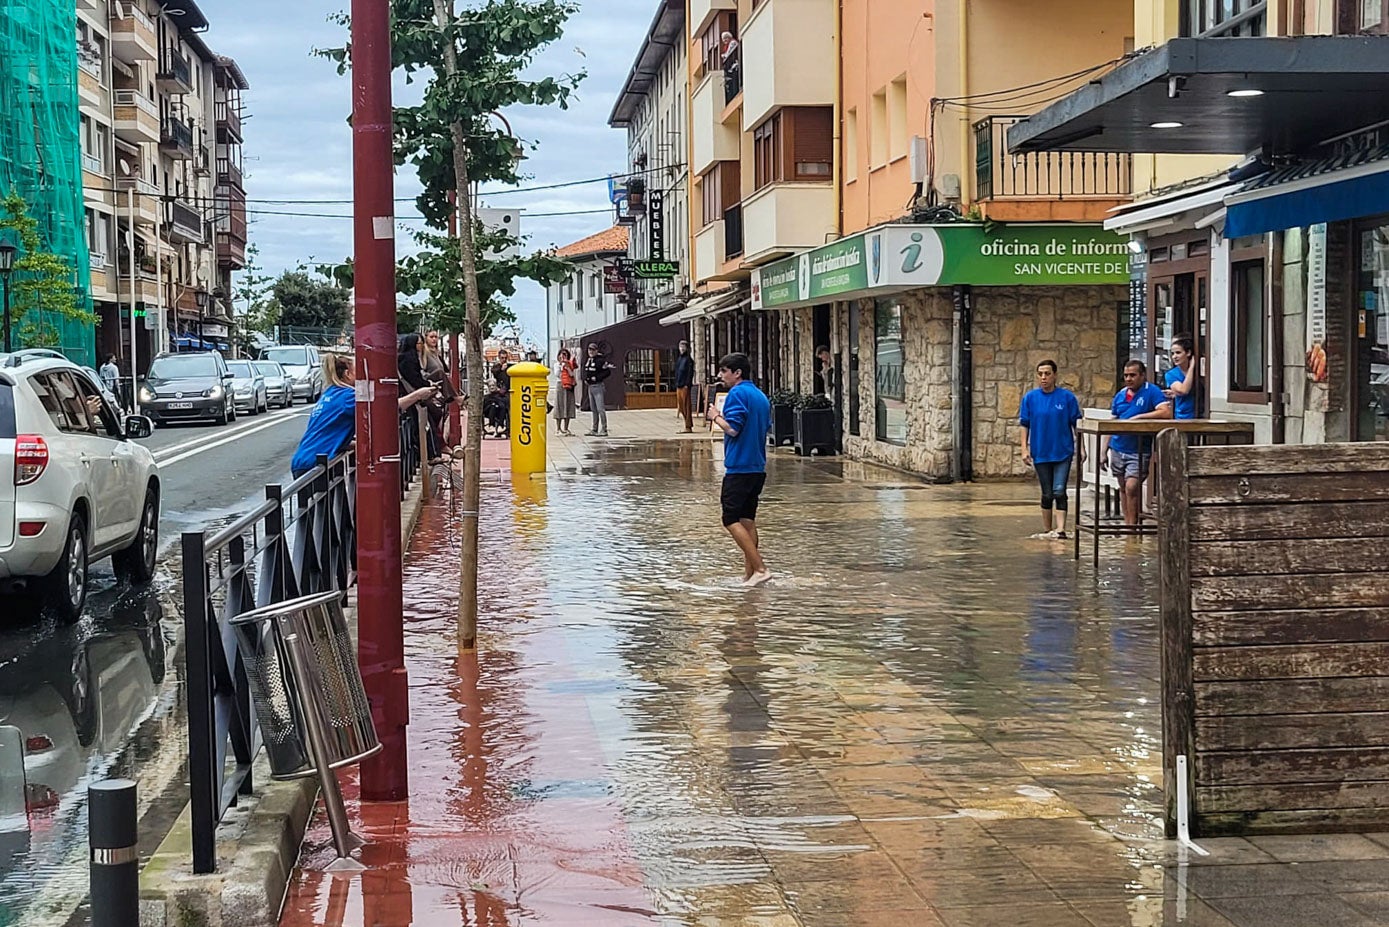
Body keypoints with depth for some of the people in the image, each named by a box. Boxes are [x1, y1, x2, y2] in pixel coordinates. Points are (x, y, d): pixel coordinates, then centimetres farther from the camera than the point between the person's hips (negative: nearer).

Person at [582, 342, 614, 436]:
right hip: (590, 386, 8)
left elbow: (607, 372, -13)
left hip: (598, 386, -8)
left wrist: (596, 378, -16)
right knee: (593, 409, 13)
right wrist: (585, 379, 8)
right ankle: (594, 429, 19)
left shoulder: (601, 360, -10)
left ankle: (604, 430, -7)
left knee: (600, 409, -10)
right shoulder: (587, 360, 13)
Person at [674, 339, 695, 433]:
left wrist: (687, 384, -18)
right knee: (680, 406, 9)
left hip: (685, 386, -9)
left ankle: (689, 427, -6)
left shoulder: (688, 359, -7)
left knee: (686, 406, -7)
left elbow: (690, 372, -13)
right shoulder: (678, 359, 17)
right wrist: (676, 383, 15)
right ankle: (688, 424, 15)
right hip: (679, 386, 9)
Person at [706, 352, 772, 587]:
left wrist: (716, 417, -2)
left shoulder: (737, 394, -12)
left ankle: (760, 568, -14)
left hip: (739, 468, -9)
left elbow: (733, 428, -21)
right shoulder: (761, 396, 15)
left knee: (731, 519, -6)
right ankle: (749, 574, 10)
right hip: (758, 468, 9)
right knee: (747, 520, 11)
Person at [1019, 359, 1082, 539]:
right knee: (1047, 493, 8)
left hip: (1063, 452, -2)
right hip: (1040, 453, 2)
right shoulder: (1030, 398, -1)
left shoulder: (1067, 397, -4)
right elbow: (1025, 425, 3)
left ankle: (1061, 529, -11)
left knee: (1059, 491, -12)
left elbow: (1076, 424, 0)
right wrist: (1024, 449, -3)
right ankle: (1047, 530, 20)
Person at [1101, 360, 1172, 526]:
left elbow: (1166, 412, -21)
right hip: (1117, 450, 6)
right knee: (1123, 488, 12)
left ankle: (1132, 525, -7)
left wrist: (1139, 417, -21)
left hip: (1138, 452, -6)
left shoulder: (1151, 391, -7)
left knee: (1132, 487, -16)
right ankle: (1127, 523, 20)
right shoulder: (1120, 395, 10)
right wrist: (1104, 451, 12)